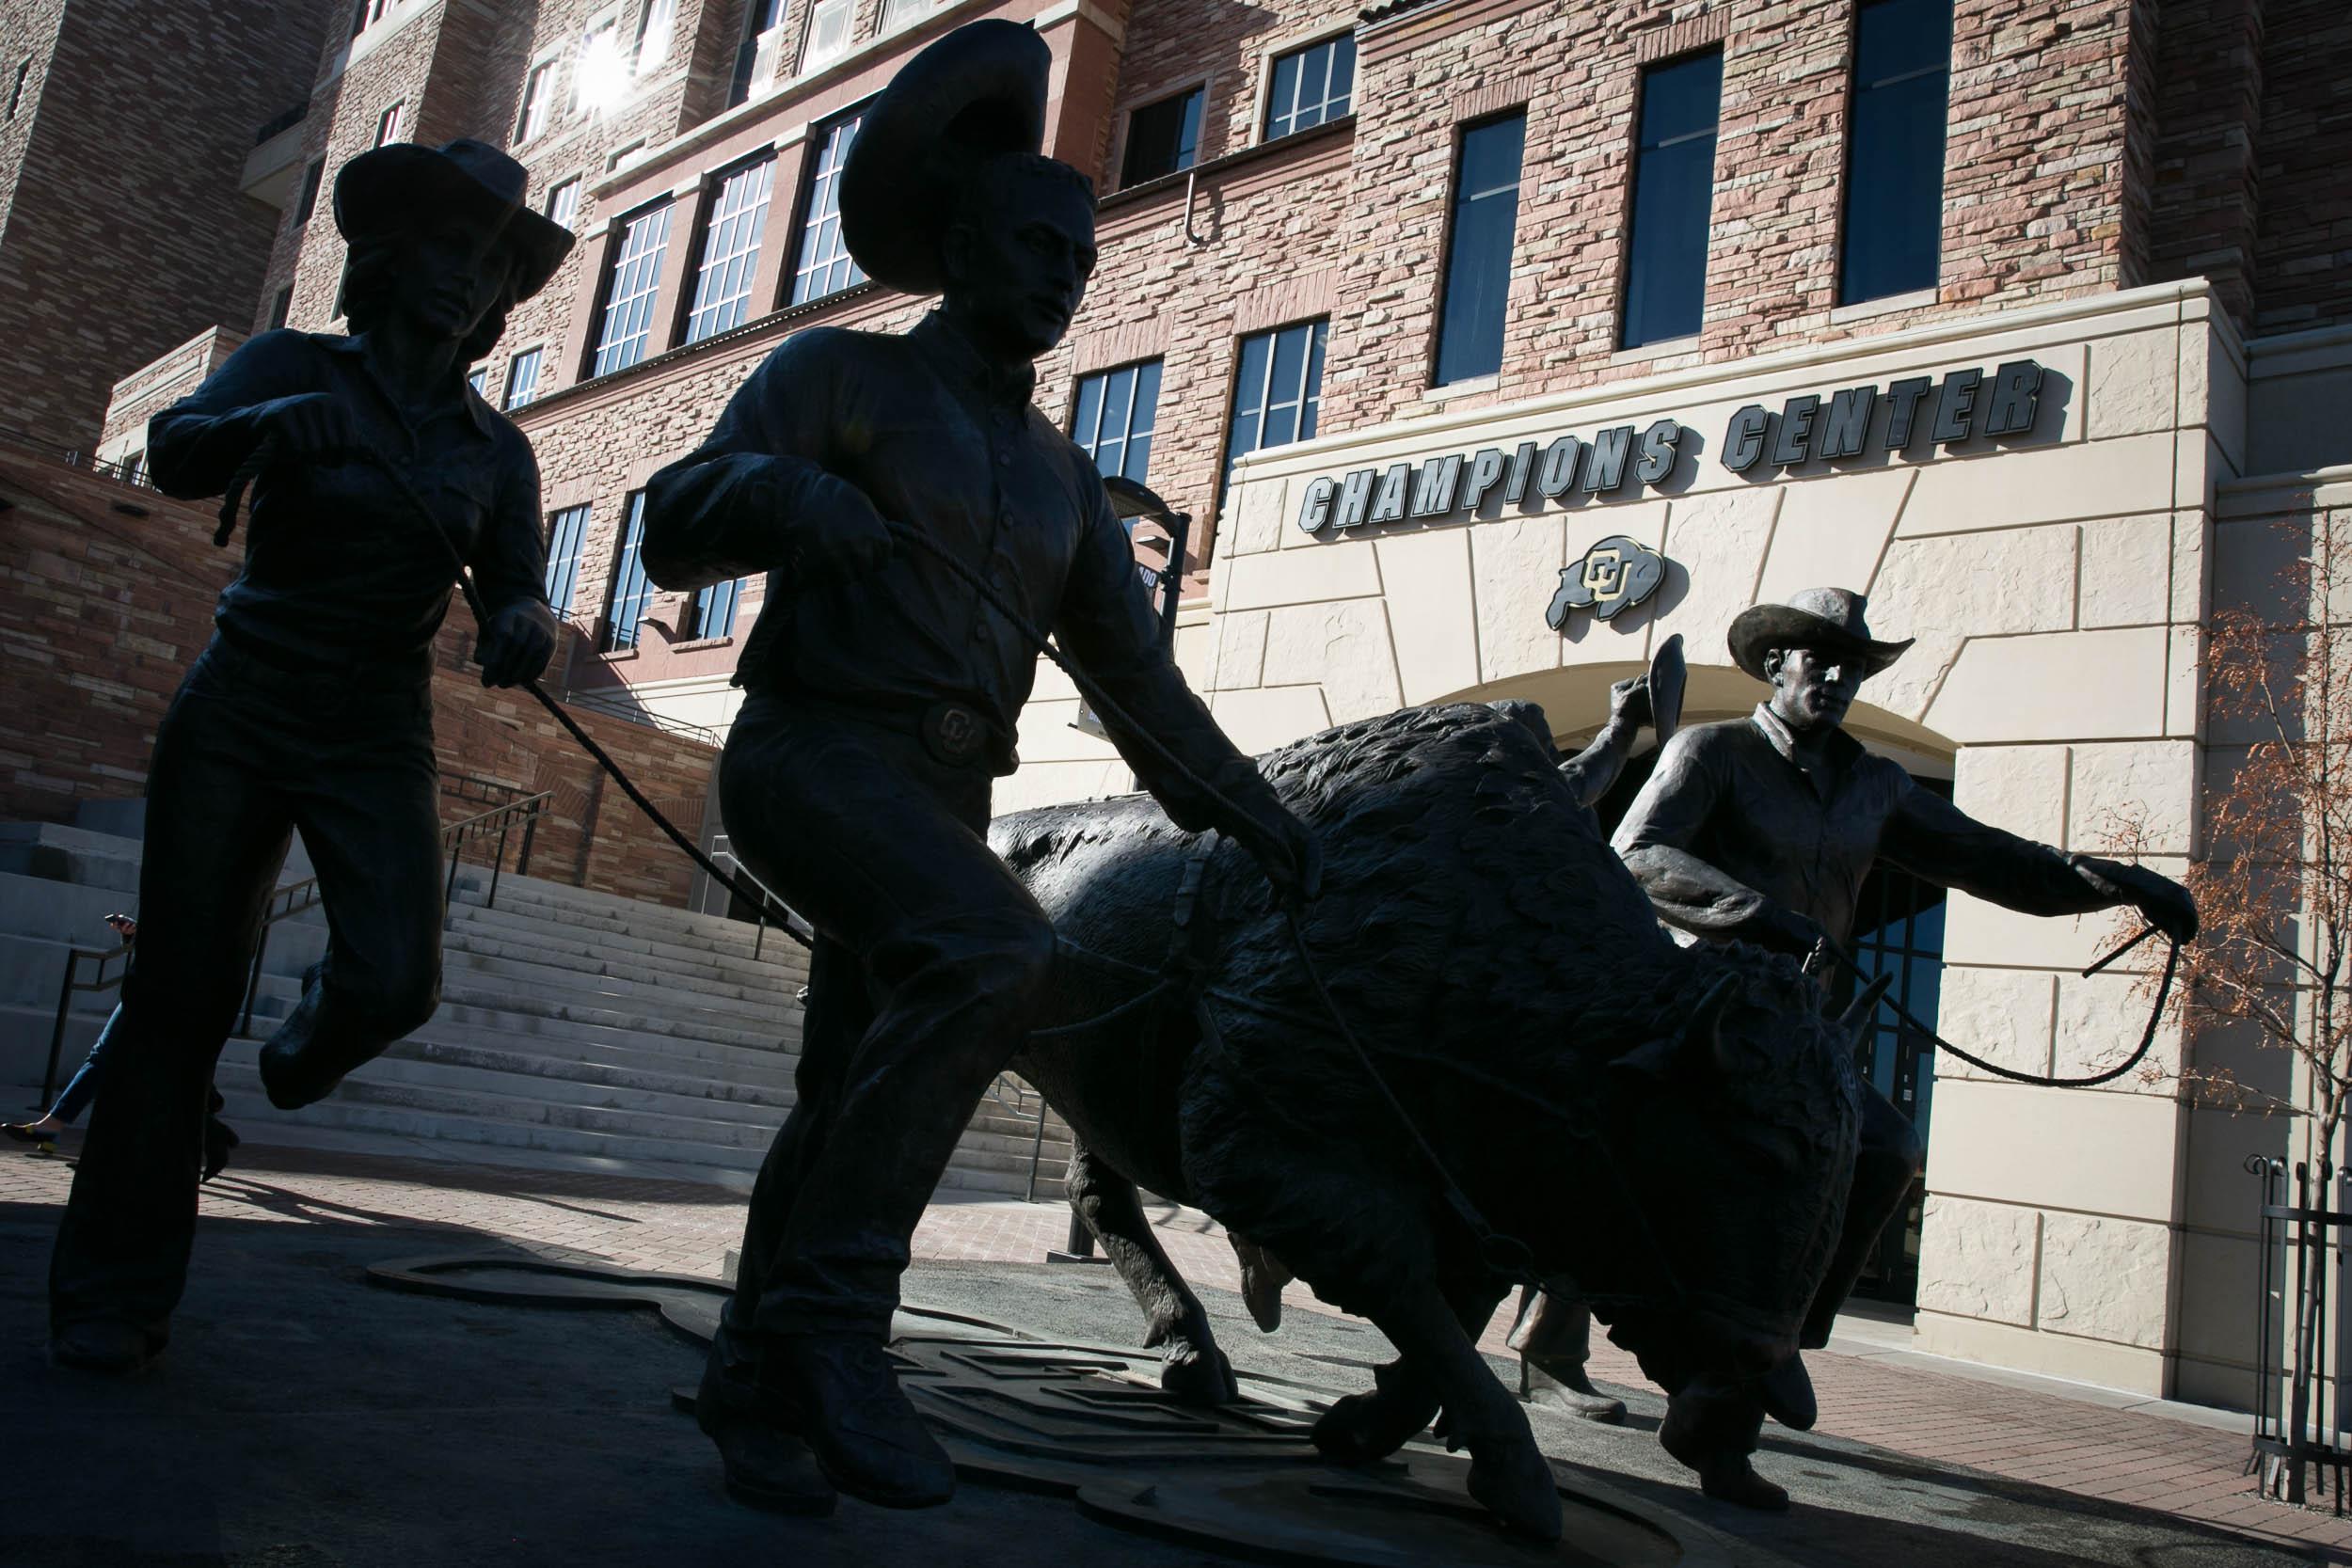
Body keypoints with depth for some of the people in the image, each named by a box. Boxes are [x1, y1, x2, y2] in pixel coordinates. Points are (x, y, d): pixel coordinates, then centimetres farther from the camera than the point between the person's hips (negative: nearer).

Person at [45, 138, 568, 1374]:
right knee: (182, 994, -3)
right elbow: (176, 455, -15)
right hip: (236, 716, -1)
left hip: (375, 745, 1)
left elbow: (516, 589, 0)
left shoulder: (496, 451, 9)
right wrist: (276, 422, -37)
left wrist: (522, 627, -25)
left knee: (394, 982, -18)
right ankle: (112, 1292, 11)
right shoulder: (298, 367, 2)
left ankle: (313, 1030, 21)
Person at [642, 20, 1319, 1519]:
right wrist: (777, 491, -28)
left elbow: (1142, 682, 16)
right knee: (999, 952, -30)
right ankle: (833, 1305, -20)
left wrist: (1261, 820, 6)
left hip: (946, 803, 6)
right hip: (814, 748, -6)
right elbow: (673, 532, -5)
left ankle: (758, 1389, 19)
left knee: (855, 1101, 3)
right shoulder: (840, 375, 5)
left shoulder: (1064, 477, 19)